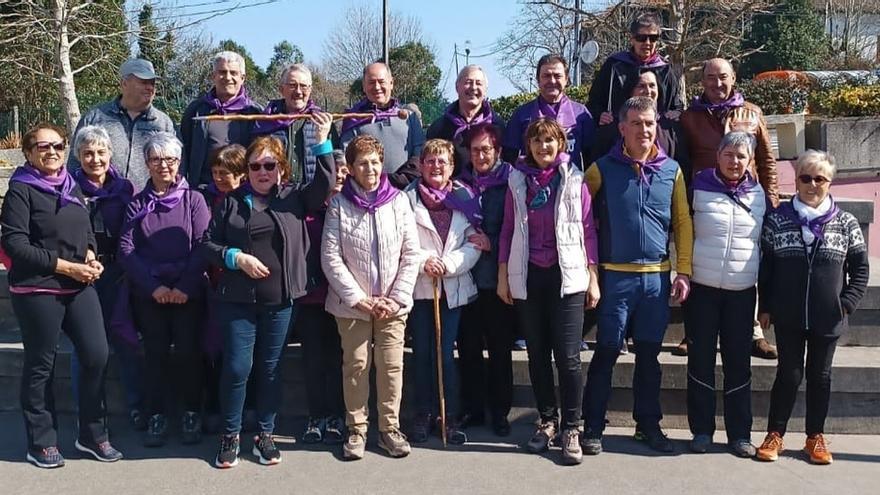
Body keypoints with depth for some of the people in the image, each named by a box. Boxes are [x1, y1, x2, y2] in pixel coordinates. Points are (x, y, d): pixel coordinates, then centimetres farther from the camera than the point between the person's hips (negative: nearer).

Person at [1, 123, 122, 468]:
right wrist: (65, 266, -17)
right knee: (41, 365, 5)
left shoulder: (71, 187, 13)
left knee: (97, 355, 1)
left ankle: (92, 435, 16)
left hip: (79, 287, 6)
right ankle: (41, 443, 19)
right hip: (36, 291, -6)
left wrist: (91, 256, -2)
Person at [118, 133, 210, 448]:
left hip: (188, 292, -1)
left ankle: (192, 415, 14)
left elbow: (203, 245, -6)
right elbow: (126, 249, -1)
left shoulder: (193, 199, 2)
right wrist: (153, 286, -12)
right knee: (155, 354, 4)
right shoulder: (137, 204, 7)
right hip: (149, 293, 2)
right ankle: (157, 418, 14)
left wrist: (185, 287, -15)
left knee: (188, 352, 0)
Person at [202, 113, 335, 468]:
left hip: (280, 300, 1)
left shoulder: (294, 198, 5)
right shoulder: (232, 202, 5)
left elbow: (324, 185, -10)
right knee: (237, 367, -2)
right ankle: (230, 436, 15)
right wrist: (236, 258, -12)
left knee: (270, 368, 10)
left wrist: (322, 142, -16)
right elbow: (208, 244, 5)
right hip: (237, 299, -1)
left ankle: (265, 434, 23)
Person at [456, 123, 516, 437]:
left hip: (497, 278, -3)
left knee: (500, 347, 5)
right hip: (466, 276, 3)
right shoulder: (461, 183, 10)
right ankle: (472, 409, 19)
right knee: (468, 346, 7)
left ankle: (500, 411, 16)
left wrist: (490, 244, -14)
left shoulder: (509, 182, -1)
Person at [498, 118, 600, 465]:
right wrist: (503, 276, 6)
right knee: (537, 353, 9)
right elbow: (508, 230, 9)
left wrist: (593, 278, -1)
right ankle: (547, 420, 23)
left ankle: (571, 428, 5)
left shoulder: (575, 180, 1)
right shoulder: (517, 180, 7)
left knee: (568, 356, -6)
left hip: (567, 276, -2)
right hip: (527, 277, 3)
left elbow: (588, 230, 2)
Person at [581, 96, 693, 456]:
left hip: (657, 277, 3)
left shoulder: (671, 170, 6)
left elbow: (683, 222, 7)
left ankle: (648, 424, 23)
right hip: (615, 276, -3)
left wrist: (683, 272, 2)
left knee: (649, 354, 11)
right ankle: (593, 427, 9)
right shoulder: (603, 169, -2)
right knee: (607, 352, 0)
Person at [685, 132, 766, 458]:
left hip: (742, 290, 2)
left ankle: (740, 433, 14)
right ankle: (702, 430, 15)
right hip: (702, 288, -2)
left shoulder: (758, 194, 7)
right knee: (701, 359, 4)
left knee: (739, 362, 5)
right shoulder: (699, 188, -1)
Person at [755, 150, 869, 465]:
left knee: (820, 377, 12)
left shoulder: (846, 223, -1)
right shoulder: (778, 219, 0)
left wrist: (847, 305, -7)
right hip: (788, 317, -1)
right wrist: (765, 307, 0)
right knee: (788, 375, 6)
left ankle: (815, 437, 25)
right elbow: (765, 265, 3)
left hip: (828, 319, 1)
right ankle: (775, 434, 19)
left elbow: (860, 270, 3)